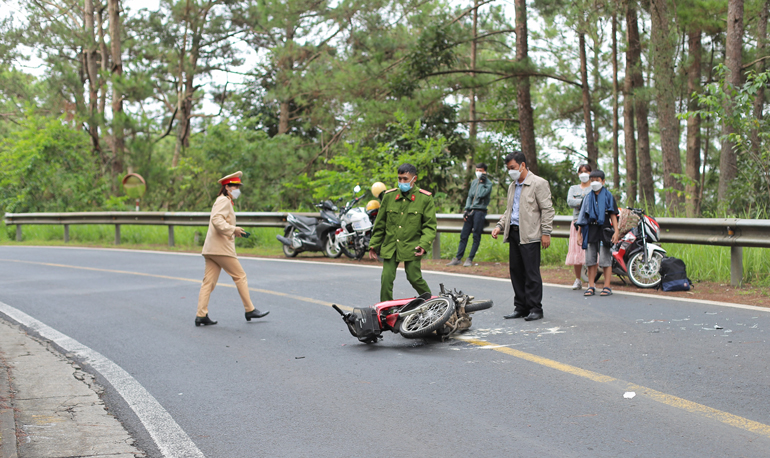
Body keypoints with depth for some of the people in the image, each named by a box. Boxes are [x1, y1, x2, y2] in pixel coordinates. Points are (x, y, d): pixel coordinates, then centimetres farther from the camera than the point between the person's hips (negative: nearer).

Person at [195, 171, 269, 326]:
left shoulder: (225, 202, 24)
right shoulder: (224, 201, -8)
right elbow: (216, 220, -22)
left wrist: (235, 232, 18)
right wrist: (233, 230, -27)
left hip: (211, 249, 10)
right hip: (221, 248, -10)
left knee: (209, 281, 3)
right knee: (240, 277, -1)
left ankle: (201, 315, -1)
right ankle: (250, 310, 5)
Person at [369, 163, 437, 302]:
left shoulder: (425, 198, -1)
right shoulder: (389, 196, 7)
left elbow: (430, 225, 0)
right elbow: (380, 223, 15)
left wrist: (424, 244, -15)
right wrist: (374, 244, 14)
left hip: (412, 247, -3)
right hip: (390, 246, 3)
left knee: (414, 278, -4)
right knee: (386, 278, -5)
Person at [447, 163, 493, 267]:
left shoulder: (488, 183, 0)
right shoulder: (474, 182, 18)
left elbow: (481, 194, -15)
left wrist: (482, 182, -9)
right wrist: (466, 210, 9)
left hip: (480, 211, -6)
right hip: (470, 211, 6)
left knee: (476, 237, -5)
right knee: (463, 235, 2)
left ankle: (470, 259, -2)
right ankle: (458, 258, 5)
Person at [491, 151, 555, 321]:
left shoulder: (538, 183, -4)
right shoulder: (512, 186, 20)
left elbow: (547, 210, -7)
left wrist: (546, 233, -13)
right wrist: (500, 226, 11)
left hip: (530, 235, -8)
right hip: (514, 233, 8)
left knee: (531, 273, -7)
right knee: (516, 271, 8)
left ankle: (535, 309, -1)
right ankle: (521, 307, 14)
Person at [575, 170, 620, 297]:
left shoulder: (608, 196, 4)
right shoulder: (588, 198, 14)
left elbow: (613, 215, 0)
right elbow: (583, 217, 17)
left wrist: (616, 231, -8)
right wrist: (580, 233, 13)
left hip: (603, 230, -4)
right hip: (590, 231, 4)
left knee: (605, 260, -4)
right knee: (590, 260, 3)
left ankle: (607, 287, 1)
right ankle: (591, 286, 9)